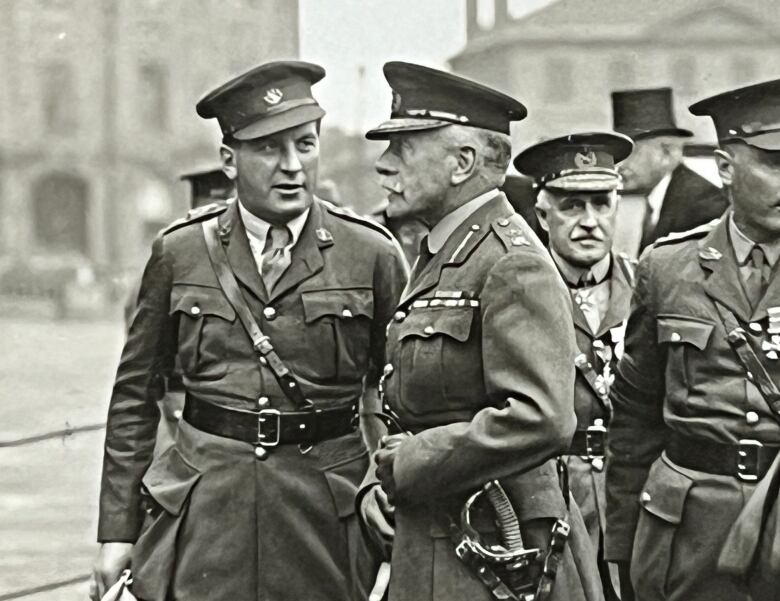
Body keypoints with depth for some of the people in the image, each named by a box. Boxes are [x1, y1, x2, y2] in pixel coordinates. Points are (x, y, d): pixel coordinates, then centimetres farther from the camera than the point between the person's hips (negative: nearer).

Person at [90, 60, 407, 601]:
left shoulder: (372, 254, 0)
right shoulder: (179, 253, 4)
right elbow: (135, 394, 8)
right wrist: (117, 529, 6)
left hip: (327, 514, 0)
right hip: (200, 518, 1)